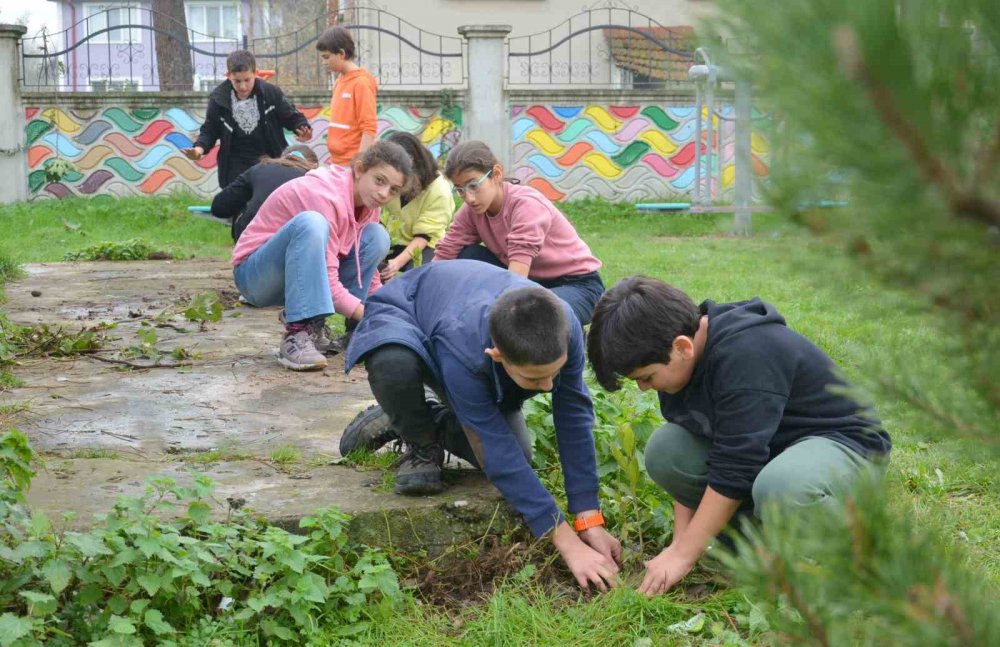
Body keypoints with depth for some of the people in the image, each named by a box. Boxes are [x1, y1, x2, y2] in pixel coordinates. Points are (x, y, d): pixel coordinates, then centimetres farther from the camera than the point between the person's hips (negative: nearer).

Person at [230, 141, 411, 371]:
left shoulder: (367, 200, -1)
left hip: (306, 275, 8)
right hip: (256, 274, -8)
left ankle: (314, 329, -8)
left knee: (377, 236, -8)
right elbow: (329, 284, -31)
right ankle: (297, 334, -37)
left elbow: (368, 276, 3)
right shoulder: (327, 196, -27)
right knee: (310, 222, -35)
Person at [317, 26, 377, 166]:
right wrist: (333, 159, 15)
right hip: (337, 162, 8)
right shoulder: (339, 81, 12)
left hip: (352, 164, -8)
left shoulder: (361, 83, -11)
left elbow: (369, 129, -15)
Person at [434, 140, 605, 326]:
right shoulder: (472, 211, -5)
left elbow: (516, 276, -37)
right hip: (533, 282, 7)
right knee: (467, 256, -11)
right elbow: (442, 258, -12)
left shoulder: (527, 205, -26)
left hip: (577, 285, -7)